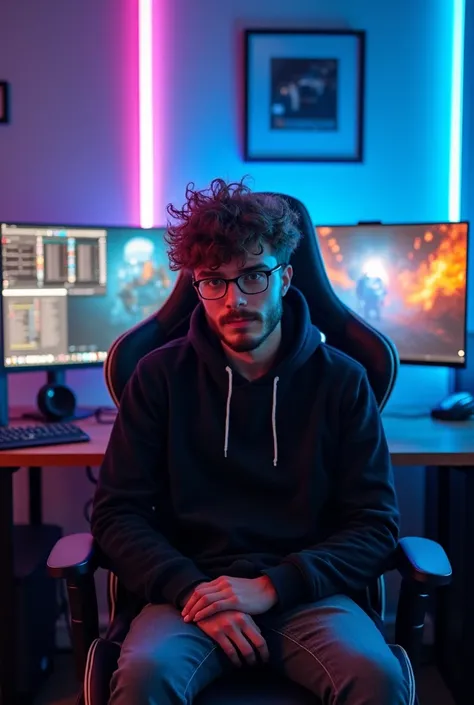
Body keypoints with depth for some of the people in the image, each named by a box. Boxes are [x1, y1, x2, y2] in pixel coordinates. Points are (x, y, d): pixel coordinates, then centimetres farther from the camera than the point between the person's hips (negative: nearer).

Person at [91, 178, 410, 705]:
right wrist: (190, 591, -15)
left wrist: (271, 587, -14)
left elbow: (376, 523, 0)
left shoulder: (342, 381, 3)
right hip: (191, 588, 0)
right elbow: (118, 512, 2)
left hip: (305, 595, 1)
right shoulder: (160, 377, 4)